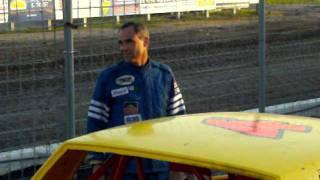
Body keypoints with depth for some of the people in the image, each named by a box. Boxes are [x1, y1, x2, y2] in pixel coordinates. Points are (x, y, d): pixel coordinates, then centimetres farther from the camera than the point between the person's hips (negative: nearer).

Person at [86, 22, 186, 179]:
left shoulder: (164, 74, 6)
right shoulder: (109, 77, -1)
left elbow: (178, 116, 13)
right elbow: (96, 121, 1)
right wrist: (97, 163, -3)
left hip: (160, 167, 3)